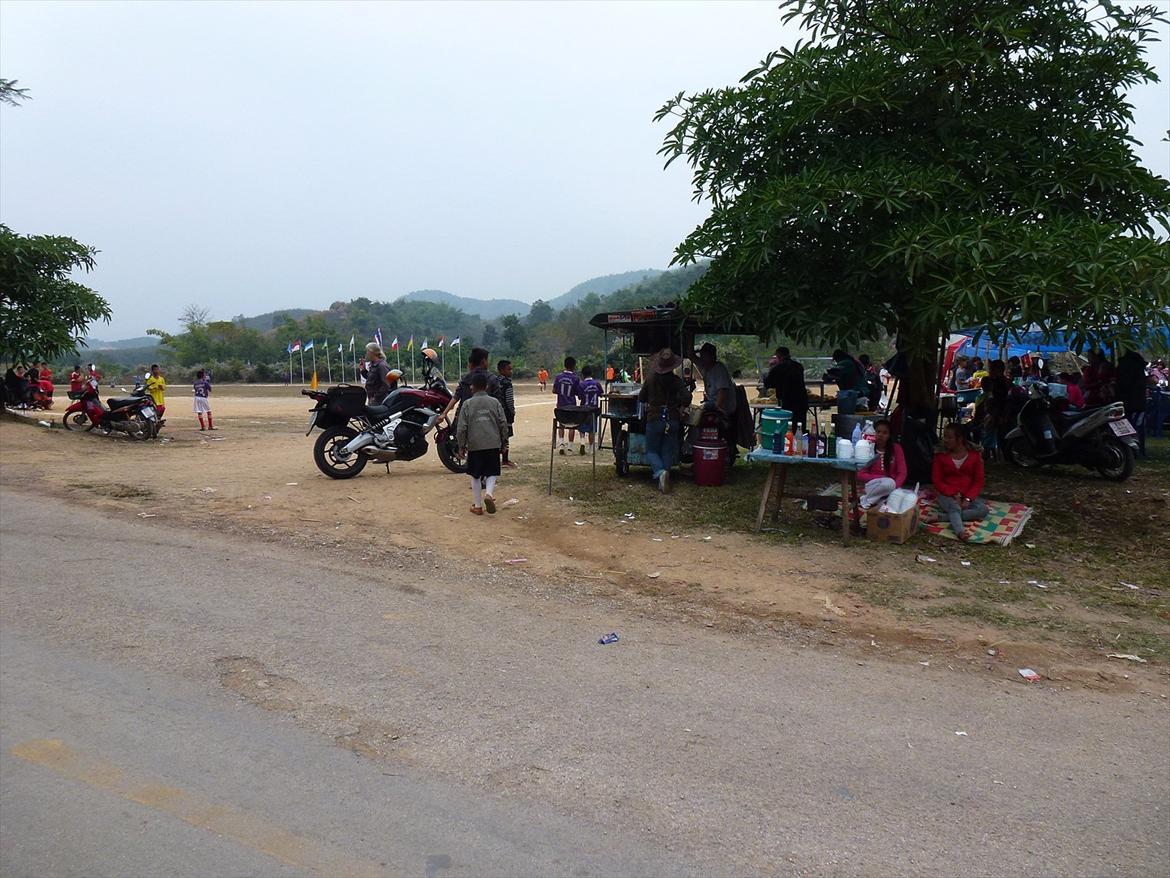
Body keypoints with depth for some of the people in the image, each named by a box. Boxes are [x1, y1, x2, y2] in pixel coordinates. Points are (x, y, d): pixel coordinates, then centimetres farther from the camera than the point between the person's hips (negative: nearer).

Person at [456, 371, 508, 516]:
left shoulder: (467, 404, -2)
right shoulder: (495, 402, 2)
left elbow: (461, 428, -4)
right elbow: (503, 424, 2)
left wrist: (461, 447, 5)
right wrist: (504, 442, 13)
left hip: (474, 445, -1)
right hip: (493, 444, 1)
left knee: (475, 476, 12)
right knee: (492, 473, 12)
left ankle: (478, 506, 15)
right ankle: (489, 494, -16)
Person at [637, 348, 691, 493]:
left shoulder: (651, 379, -3)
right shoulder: (676, 380, -5)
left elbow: (641, 398, 5)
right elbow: (687, 397, -15)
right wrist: (680, 409, 2)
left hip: (654, 420, -1)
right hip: (672, 420, 1)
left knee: (651, 451, 8)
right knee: (668, 451, 13)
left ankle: (660, 472, -20)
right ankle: (665, 478, 1)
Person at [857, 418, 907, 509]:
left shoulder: (896, 448, 1)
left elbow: (902, 473, -2)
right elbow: (860, 475, -4)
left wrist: (894, 487, -20)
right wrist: (881, 478, -17)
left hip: (892, 486, 1)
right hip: (873, 485, -1)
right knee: (888, 482, -35)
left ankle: (865, 500, -16)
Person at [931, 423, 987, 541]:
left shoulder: (974, 455, 4)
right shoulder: (941, 455, 3)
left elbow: (978, 481, 0)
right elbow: (937, 481, -1)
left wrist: (968, 499, -16)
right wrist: (953, 494, -17)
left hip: (968, 496, 2)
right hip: (948, 495, -2)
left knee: (983, 509, -28)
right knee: (954, 506, -35)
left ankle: (942, 517, -35)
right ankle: (960, 531, -62)